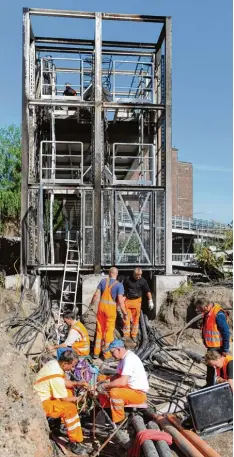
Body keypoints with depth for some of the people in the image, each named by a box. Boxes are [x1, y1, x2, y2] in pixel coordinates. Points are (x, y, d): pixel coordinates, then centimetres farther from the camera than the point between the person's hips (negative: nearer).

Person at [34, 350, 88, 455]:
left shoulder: (54, 363, -5)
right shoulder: (56, 377, -30)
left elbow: (63, 381, 13)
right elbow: (64, 399, -17)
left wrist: (77, 384, -1)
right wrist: (78, 398, 0)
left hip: (42, 394, 10)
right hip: (41, 403, -10)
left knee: (69, 389, 20)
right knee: (70, 408, -23)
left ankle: (66, 420, 25)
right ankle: (74, 443, -12)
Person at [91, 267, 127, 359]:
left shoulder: (103, 281, 1)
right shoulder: (119, 285, -9)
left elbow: (96, 294, -1)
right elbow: (120, 301, -14)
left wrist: (91, 303, 14)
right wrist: (124, 313, -7)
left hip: (101, 306, 3)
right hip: (111, 308, -3)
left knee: (100, 329, 14)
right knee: (109, 330, 8)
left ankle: (96, 352, 21)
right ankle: (106, 354, 15)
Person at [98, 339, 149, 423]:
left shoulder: (129, 359, -24)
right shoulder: (124, 358, 8)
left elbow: (122, 381, -33)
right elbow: (118, 375, 18)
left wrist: (105, 385, -22)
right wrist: (107, 381, 0)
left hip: (138, 393, -10)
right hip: (130, 388, 10)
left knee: (114, 392, -31)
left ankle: (118, 421, -14)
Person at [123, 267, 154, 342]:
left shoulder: (143, 281, -6)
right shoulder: (127, 279, -7)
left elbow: (148, 291, -2)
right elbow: (123, 289, 4)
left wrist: (150, 301, -10)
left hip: (137, 301, 0)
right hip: (127, 300, 0)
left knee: (136, 319, 6)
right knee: (126, 318, 1)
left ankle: (134, 335, 19)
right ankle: (126, 335, 12)